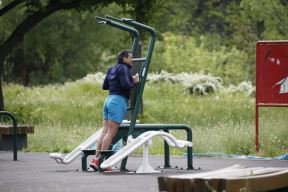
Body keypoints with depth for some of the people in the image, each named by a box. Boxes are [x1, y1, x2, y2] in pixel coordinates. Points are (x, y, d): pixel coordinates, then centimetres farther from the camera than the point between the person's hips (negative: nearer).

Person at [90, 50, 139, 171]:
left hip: (109, 100, 9)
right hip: (119, 101, -9)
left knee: (105, 131, 6)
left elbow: (105, 86, 23)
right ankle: (100, 161, -10)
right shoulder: (123, 68, -7)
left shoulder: (112, 69, 19)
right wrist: (134, 82, -2)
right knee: (111, 133, -7)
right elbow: (125, 85, -19)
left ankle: (96, 159, 1)